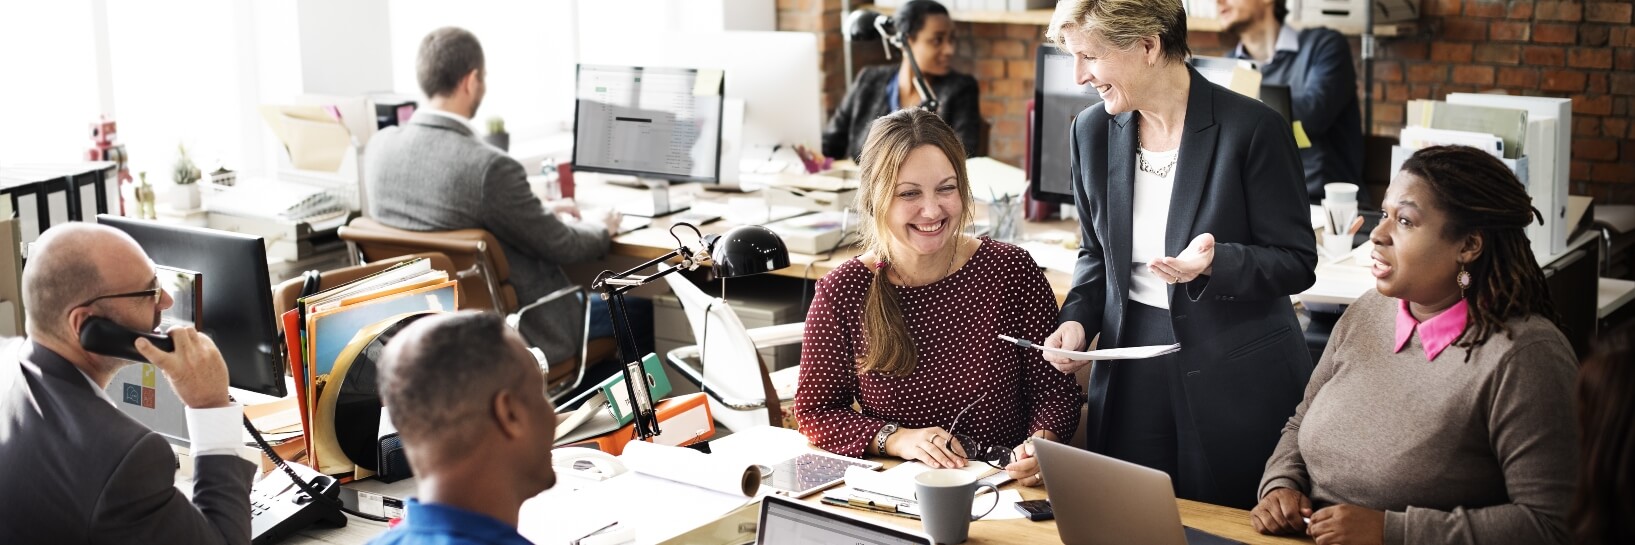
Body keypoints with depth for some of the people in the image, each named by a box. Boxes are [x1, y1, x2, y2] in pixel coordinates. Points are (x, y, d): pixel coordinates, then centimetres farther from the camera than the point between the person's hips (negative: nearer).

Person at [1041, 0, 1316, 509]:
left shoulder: (1252, 128, -14)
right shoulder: (1092, 131, 2)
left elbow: (1297, 261, -10)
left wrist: (1214, 262, -28)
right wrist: (1077, 320, -4)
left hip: (1237, 377, -4)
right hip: (1131, 372, 4)